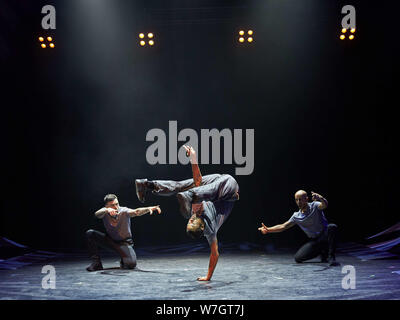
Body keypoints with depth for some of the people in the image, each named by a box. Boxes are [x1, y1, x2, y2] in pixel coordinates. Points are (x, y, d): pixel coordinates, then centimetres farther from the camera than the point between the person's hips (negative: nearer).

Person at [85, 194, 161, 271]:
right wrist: (107, 210, -60)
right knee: (90, 233, -19)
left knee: (131, 264, -27)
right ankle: (96, 263, -9)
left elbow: (137, 212, -40)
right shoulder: (105, 212, -15)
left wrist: (149, 208, -61)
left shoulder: (124, 211, -21)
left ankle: (124, 259, 13)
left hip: (124, 242, -3)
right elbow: (97, 214, -37)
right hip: (110, 240, 3)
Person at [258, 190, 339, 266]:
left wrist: (320, 198, -55)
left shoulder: (314, 206, -8)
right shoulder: (296, 216, 4)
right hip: (314, 241, 4)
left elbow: (325, 205, -31)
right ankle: (323, 253, 10)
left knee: (332, 227, -36)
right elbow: (283, 226, 8)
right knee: (298, 258, -15)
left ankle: (331, 257, -25)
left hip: (325, 236, -4)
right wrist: (268, 230, -5)